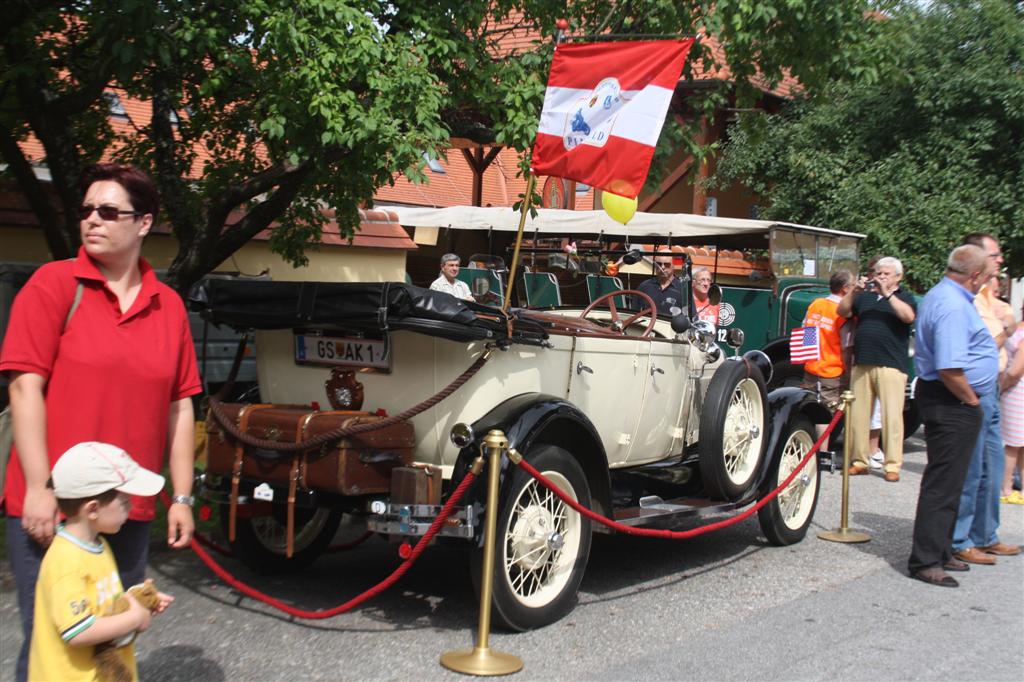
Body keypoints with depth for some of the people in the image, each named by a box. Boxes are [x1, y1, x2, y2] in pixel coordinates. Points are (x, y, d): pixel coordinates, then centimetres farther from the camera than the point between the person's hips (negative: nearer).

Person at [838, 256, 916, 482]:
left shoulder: (904, 297, 8)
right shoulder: (865, 297, 19)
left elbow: (908, 316, -12)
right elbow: (842, 311, 9)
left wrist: (888, 294, -15)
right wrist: (854, 291, -4)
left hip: (891, 365, -4)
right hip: (861, 364, 4)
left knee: (891, 416, -8)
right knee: (858, 415, 4)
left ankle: (892, 465, -6)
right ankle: (859, 461, 11)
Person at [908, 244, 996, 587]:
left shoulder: (940, 295, 13)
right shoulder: (954, 307, -22)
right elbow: (950, 369, -28)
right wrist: (971, 400, -14)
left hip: (947, 401, 11)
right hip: (953, 404, -11)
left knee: (948, 481, 18)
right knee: (943, 483, -6)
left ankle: (940, 552, 28)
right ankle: (925, 561, 0)